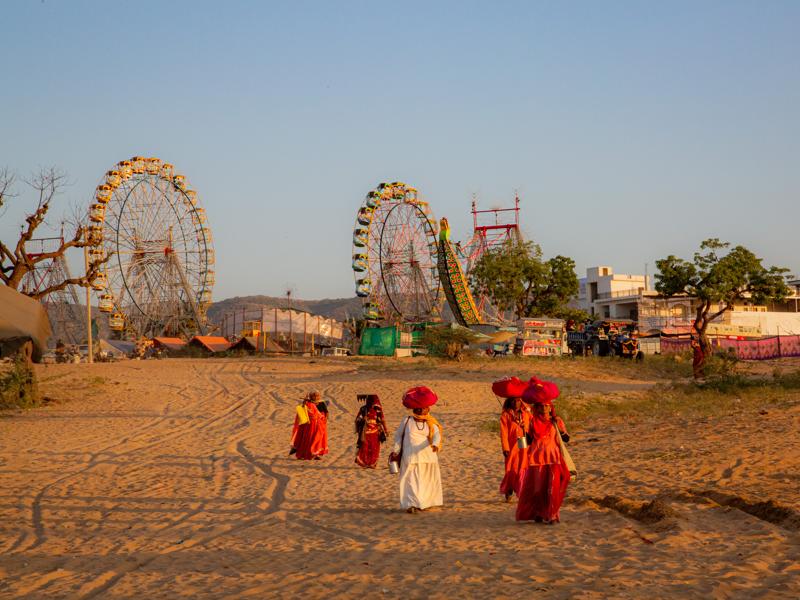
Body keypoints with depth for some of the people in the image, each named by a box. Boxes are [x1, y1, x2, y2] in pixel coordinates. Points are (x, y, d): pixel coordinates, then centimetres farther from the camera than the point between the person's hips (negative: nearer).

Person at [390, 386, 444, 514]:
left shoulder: (431, 424, 4)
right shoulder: (407, 421, 2)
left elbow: (437, 435, -12)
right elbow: (398, 435, 11)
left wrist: (435, 444, -34)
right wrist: (396, 451, 8)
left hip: (427, 457, 2)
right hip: (410, 457, -2)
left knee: (426, 481, 10)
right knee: (411, 480, -9)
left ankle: (424, 503, 23)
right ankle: (411, 504, -14)